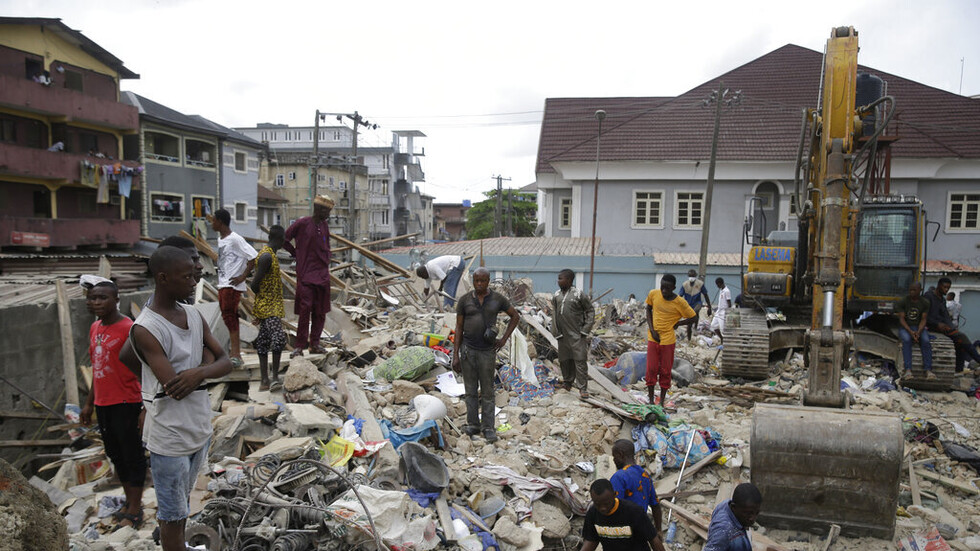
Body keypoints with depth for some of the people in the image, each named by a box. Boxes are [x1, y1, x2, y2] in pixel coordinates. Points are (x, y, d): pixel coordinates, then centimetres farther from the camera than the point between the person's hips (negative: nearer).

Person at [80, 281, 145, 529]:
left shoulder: (128, 329, -17)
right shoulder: (95, 328, 8)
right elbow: (98, 368, 17)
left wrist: (146, 409, -18)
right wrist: (89, 403, 19)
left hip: (125, 404, -8)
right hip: (103, 404, 8)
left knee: (132, 456, 5)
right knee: (115, 455, 18)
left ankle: (135, 511, 18)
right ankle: (130, 501, 34)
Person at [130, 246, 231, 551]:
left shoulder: (194, 315, 1)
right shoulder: (145, 330, -22)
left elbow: (226, 362, -2)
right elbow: (175, 389, -26)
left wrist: (199, 371, -23)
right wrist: (208, 369, -10)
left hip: (200, 426, 7)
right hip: (170, 437, -7)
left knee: (185, 499, 26)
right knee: (173, 513, 10)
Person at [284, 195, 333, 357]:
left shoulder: (324, 226, 11)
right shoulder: (302, 224, -7)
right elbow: (284, 240, 1)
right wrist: (296, 254, 2)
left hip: (322, 274, 6)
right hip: (305, 273, -6)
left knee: (320, 311, 7)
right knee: (305, 309, -9)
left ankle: (315, 343, 16)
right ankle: (300, 346, -2)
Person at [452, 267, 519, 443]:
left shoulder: (498, 298, -5)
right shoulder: (464, 300, -4)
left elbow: (515, 316, 9)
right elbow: (458, 328, -1)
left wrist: (504, 339, 0)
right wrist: (455, 356, -4)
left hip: (487, 351, -1)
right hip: (467, 350, 1)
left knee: (487, 391, 4)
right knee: (471, 389, 9)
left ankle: (488, 428, 13)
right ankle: (473, 425, 21)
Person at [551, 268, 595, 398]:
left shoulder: (579, 294, -8)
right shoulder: (556, 295, 7)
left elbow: (590, 310, -2)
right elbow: (554, 313, 12)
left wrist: (586, 329, -8)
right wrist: (555, 331, 6)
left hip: (577, 334, -5)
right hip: (563, 334, 5)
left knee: (580, 360, -6)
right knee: (564, 359, 14)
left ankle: (582, 387, -1)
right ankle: (567, 382, 32)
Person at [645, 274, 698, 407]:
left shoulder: (679, 303, -13)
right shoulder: (653, 294, -6)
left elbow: (694, 318, -2)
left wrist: (676, 324, -6)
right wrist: (652, 330, -2)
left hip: (668, 341, -2)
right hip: (653, 339, 2)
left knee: (665, 372, 7)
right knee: (651, 370, 3)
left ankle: (662, 401, 19)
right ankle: (651, 400, 16)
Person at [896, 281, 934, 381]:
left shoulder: (925, 303, 2)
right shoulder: (902, 301, -4)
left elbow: (923, 319, -4)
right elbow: (901, 319, -9)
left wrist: (918, 332, -23)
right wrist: (910, 332, -24)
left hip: (919, 327, 2)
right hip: (905, 327, -2)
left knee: (926, 341, -29)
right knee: (906, 340, -34)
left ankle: (928, 370, -34)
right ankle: (908, 370, -43)